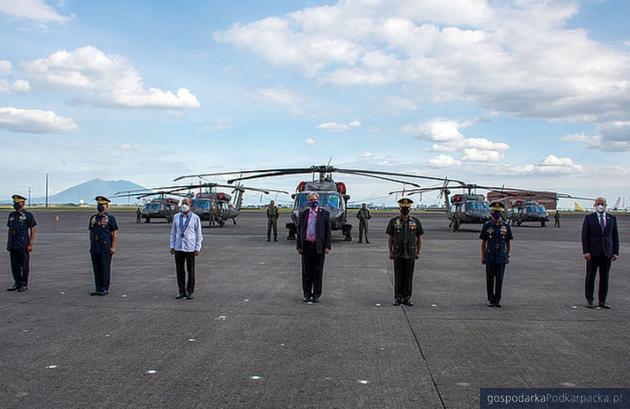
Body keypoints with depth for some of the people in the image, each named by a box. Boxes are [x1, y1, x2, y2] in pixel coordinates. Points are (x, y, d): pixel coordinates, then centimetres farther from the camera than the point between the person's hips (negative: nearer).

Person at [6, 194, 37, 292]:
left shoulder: (28, 215, -4)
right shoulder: (11, 215, 12)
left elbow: (32, 230, -5)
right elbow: (10, 229, 16)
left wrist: (31, 244, -11)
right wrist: (8, 243, 12)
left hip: (23, 246, -6)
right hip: (13, 246, 6)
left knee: (24, 266, 1)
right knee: (14, 266, 9)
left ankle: (24, 284, 8)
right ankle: (17, 283, 18)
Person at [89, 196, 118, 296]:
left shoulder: (110, 218, -4)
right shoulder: (93, 218, 14)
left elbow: (115, 233, -8)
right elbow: (91, 232, 19)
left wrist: (113, 247, -15)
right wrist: (91, 246, 14)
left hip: (106, 248, -6)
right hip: (95, 248, 6)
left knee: (105, 268, -2)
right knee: (96, 269, 8)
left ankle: (105, 289, 4)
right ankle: (98, 288, 14)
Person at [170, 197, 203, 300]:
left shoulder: (195, 218, -3)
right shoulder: (176, 217, 6)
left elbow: (199, 234, -1)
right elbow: (173, 232, 11)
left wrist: (198, 248, -6)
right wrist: (172, 246, 6)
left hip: (190, 248, -3)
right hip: (178, 248, 3)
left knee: (191, 271, 3)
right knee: (179, 271, 5)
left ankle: (190, 292, 14)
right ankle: (182, 292, 14)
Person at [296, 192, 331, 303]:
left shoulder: (324, 214, 3)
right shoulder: (303, 213, 9)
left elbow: (328, 231, 1)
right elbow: (299, 230, 9)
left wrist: (327, 246, -7)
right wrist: (299, 246, 3)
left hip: (319, 246, -2)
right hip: (306, 245, 2)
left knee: (318, 271, 3)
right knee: (306, 271, 6)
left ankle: (316, 294, 13)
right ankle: (307, 294, 16)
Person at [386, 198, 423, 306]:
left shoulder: (416, 222, 4)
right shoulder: (393, 222, 2)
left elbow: (419, 238, 9)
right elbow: (390, 238, 6)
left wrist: (418, 252, 6)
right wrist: (390, 252, 2)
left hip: (411, 254, 1)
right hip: (398, 254, 0)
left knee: (409, 277, 4)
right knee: (398, 277, 3)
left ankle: (407, 298, 13)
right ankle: (398, 297, 12)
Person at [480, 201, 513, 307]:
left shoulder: (506, 226, 3)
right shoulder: (487, 226, 1)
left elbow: (508, 243, 10)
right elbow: (483, 242, 4)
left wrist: (507, 256, 9)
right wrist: (482, 256, 1)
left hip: (501, 258, 0)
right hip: (490, 257, 0)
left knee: (499, 280, 3)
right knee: (490, 280, 5)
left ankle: (497, 300, 11)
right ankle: (490, 300, 16)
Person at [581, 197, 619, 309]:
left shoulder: (612, 218, 8)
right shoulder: (589, 218, 1)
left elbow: (615, 236, 8)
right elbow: (584, 236, -2)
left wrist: (616, 252, 2)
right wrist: (585, 251, -10)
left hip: (607, 253, 2)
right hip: (593, 253, -2)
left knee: (605, 277, 6)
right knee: (590, 276, 3)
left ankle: (602, 300, 14)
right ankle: (589, 300, 12)